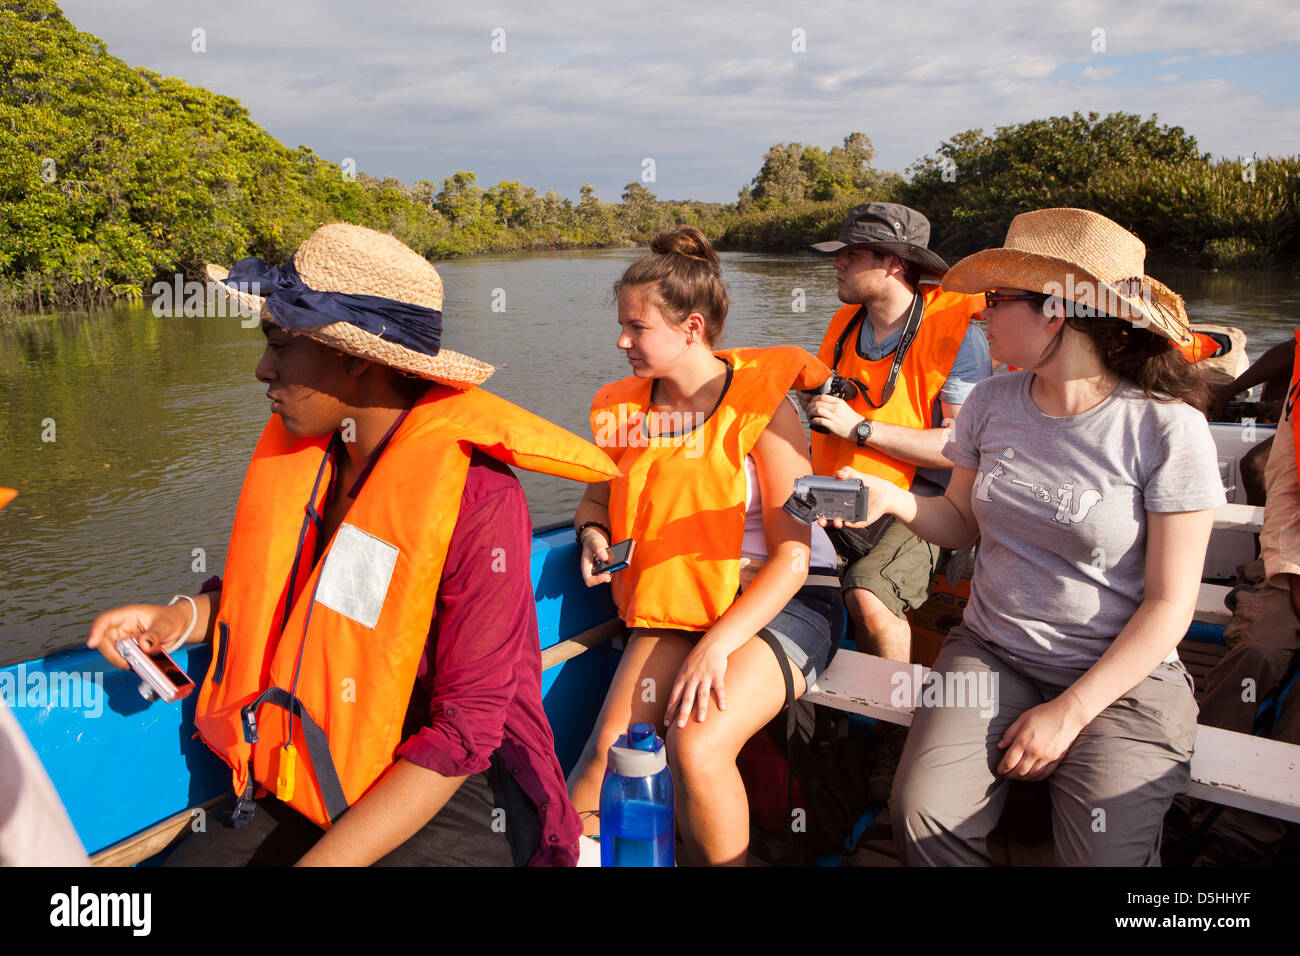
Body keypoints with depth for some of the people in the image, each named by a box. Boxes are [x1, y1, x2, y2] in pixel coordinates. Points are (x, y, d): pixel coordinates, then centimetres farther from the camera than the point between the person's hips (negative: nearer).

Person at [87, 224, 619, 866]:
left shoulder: (475, 496, -22)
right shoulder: (302, 449, 0)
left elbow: (463, 731, -20)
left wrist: (320, 860, -24)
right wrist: (183, 618, 0)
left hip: (448, 800, -6)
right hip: (312, 790, 6)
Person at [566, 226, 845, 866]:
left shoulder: (761, 404, -12)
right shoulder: (623, 407, 4)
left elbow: (792, 557, -14)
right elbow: (596, 499, 22)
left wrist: (718, 645, -23)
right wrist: (593, 535, -2)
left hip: (783, 601, -4)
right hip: (679, 603, 5)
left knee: (696, 748, -27)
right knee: (607, 744, -19)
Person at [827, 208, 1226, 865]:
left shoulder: (1167, 428, -12)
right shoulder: (991, 403, 3)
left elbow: (1169, 603, -10)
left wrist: (1069, 712, -14)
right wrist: (893, 501, -7)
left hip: (1121, 674, -3)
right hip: (990, 654, 3)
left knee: (1104, 854, -23)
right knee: (922, 815, -20)